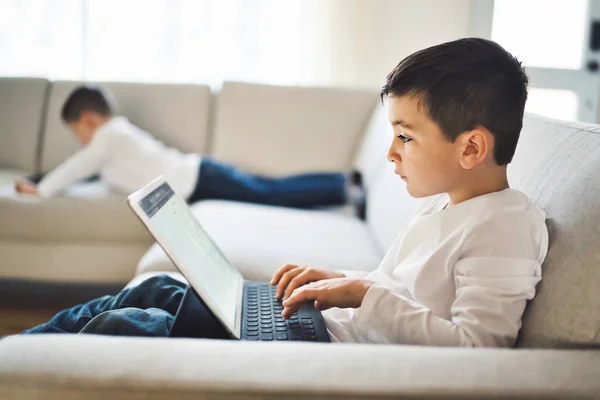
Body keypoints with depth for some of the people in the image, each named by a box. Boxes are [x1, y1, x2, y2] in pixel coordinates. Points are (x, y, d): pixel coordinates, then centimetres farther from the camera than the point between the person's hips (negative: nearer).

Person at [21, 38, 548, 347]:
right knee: (157, 290, 11)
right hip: (330, 327, 10)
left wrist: (365, 295, -23)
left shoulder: (504, 229, -16)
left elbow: (477, 344, -26)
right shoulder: (442, 204, 13)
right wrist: (339, 281, 8)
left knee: (119, 328, -11)